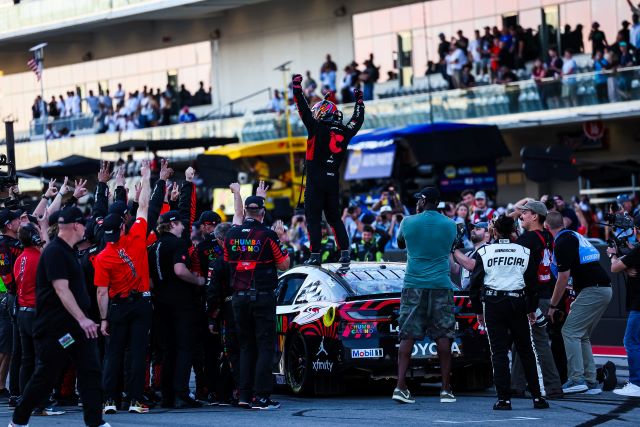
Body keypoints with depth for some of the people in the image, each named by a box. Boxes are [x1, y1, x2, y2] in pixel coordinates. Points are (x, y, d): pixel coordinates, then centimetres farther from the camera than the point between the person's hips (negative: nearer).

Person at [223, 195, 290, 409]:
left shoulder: (231, 235, 4)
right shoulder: (267, 235, -9)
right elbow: (283, 265, -3)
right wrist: (285, 250, 15)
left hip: (239, 297, 4)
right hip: (263, 296, -4)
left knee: (246, 347, 13)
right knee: (265, 347, 0)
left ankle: (245, 395, 9)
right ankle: (261, 397, -6)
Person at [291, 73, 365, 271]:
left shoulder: (318, 129, -8)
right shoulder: (344, 132, 7)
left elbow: (305, 111, -8)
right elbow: (357, 121, 24)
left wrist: (297, 87, -1)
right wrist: (359, 101, 38)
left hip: (316, 180, -5)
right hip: (333, 180, 5)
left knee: (313, 218, -2)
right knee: (334, 217, 13)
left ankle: (315, 255, -7)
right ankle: (345, 253, 3)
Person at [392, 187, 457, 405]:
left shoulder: (409, 222, -1)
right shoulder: (450, 225, 3)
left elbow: (400, 244, 19)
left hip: (413, 285, 0)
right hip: (441, 286, 0)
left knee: (407, 336, 0)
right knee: (443, 337, 4)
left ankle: (401, 386, -9)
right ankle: (446, 389, 4)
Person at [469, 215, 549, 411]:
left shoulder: (484, 252, 0)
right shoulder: (524, 252, 5)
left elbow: (475, 283, 2)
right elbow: (532, 283, 8)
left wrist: (478, 310, 11)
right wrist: (532, 309, 18)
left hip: (493, 304, -1)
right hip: (518, 304, 2)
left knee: (499, 352, 0)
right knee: (526, 351, 9)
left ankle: (504, 398, -5)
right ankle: (537, 396, 8)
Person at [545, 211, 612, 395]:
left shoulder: (562, 243, -10)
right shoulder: (574, 236, 19)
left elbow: (564, 278, -13)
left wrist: (552, 306, -6)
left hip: (592, 289, -9)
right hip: (603, 288, 9)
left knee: (570, 332, -8)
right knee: (582, 336, 12)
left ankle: (577, 379, -16)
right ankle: (591, 382, 9)